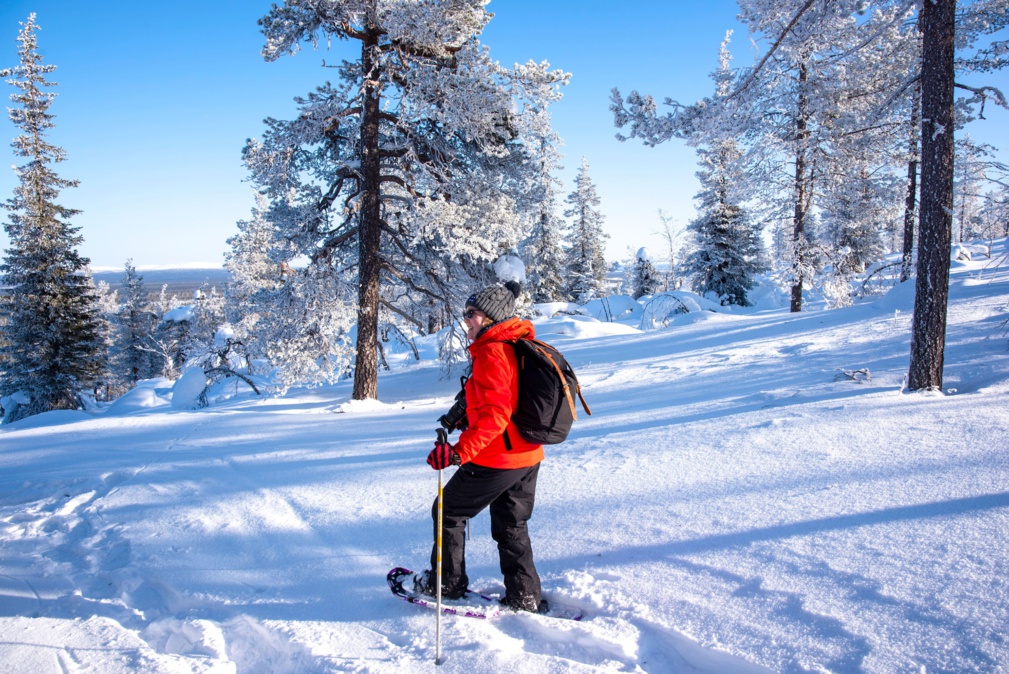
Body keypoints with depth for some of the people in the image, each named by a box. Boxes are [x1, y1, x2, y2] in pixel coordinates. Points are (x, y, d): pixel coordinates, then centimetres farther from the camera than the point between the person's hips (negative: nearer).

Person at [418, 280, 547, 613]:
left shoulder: (492, 352, -19)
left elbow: (494, 413, -30)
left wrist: (460, 451, -34)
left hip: (495, 460, -9)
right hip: (528, 457, 9)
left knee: (448, 512, 11)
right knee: (511, 526, 19)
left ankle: (447, 584, 22)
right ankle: (525, 597, 20)